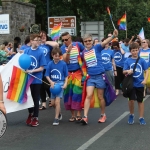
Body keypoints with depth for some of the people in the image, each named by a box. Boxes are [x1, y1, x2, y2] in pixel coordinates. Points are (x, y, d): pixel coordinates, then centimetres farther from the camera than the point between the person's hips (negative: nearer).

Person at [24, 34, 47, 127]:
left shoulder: (40, 52, -9)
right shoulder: (26, 51, -1)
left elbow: (42, 68, -9)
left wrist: (31, 71, -18)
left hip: (36, 79, -3)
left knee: (36, 99, 5)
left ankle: (35, 118, 17)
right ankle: (31, 114, 35)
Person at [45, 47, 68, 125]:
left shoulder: (63, 64, -8)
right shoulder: (50, 64, -3)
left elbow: (66, 75, -1)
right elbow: (47, 75, 1)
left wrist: (65, 83, -13)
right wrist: (51, 82, -14)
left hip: (60, 83, -4)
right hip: (53, 84, 4)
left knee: (57, 101, -12)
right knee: (53, 103, 12)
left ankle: (56, 118, -3)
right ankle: (59, 113, 38)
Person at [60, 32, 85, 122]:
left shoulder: (78, 45, -1)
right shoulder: (63, 48, 0)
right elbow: (65, 60, -10)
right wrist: (68, 51, -24)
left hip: (78, 72, -2)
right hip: (68, 73, 2)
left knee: (78, 93, -8)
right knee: (69, 93, 4)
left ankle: (79, 114, 0)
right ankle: (73, 115, 14)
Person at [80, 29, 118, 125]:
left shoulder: (97, 48, -5)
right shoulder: (83, 53, 7)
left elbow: (105, 42, -23)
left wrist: (113, 36, -39)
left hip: (100, 76, -3)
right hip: (90, 77, 3)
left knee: (100, 97, 8)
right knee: (88, 96, -7)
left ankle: (103, 115, 25)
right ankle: (85, 117, -7)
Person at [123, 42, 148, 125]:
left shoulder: (142, 60, -2)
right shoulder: (127, 61, -3)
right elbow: (124, 72, -4)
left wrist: (145, 80, -15)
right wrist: (128, 71, -27)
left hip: (140, 84, 1)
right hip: (131, 83, -1)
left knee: (140, 100, 10)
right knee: (131, 99, -7)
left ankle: (141, 118, 21)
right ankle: (131, 115, 18)